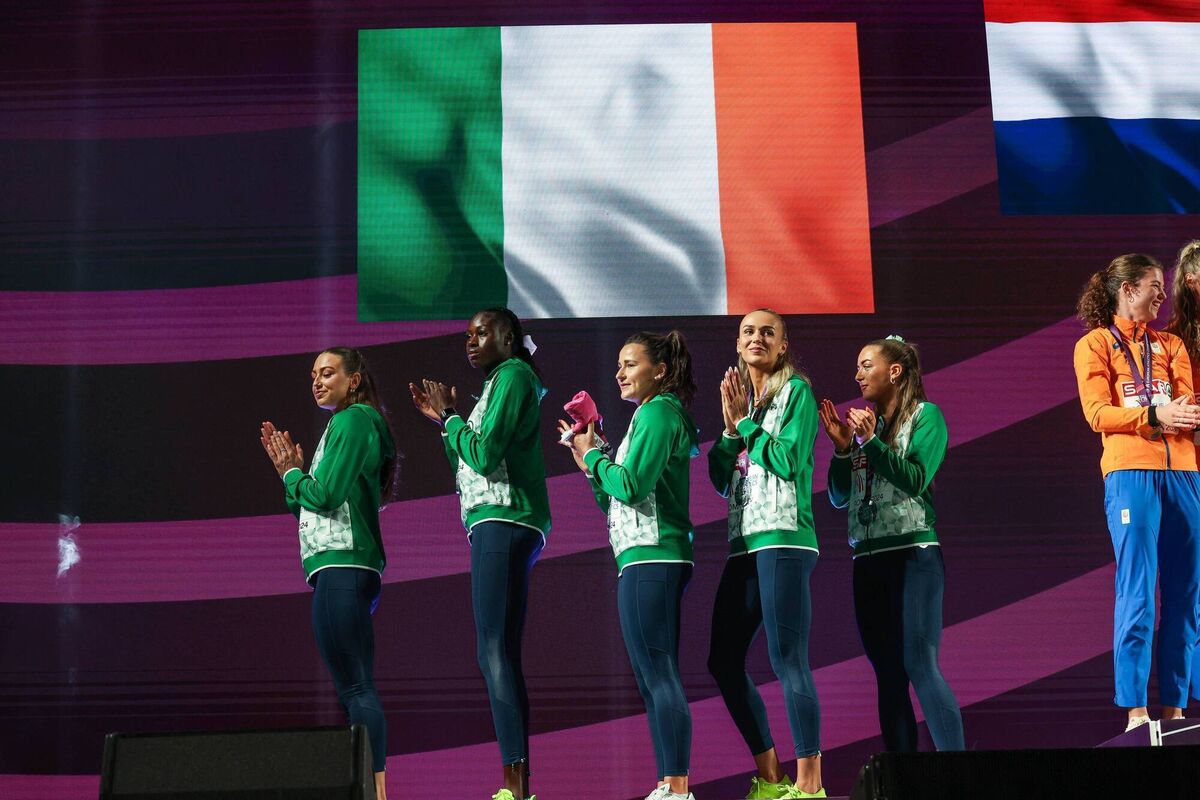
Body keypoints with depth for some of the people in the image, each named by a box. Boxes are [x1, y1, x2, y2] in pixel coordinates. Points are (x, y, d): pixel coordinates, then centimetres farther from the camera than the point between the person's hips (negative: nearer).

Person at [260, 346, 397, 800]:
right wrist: (293, 472, 10)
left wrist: (292, 474, 2)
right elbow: (307, 507, 23)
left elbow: (326, 496, -15)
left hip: (342, 566, -10)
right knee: (357, 688, 8)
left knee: (354, 689, -14)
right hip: (346, 570, 10)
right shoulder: (349, 423, 23)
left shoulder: (352, 420, -6)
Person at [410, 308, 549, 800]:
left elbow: (483, 456, -14)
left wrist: (449, 416, 0)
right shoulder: (499, 383, 25)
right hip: (496, 525, 10)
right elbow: (469, 473, 24)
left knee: (494, 653, -17)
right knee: (502, 656, 4)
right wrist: (443, 420, 19)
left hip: (503, 521, -10)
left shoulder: (513, 374, -3)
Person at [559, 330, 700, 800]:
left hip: (649, 558, -10)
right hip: (652, 558, 10)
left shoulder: (657, 411, -6)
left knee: (657, 675, -12)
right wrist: (591, 464, 11)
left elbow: (630, 486, -17)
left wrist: (593, 455, -2)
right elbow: (617, 501, 22)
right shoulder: (657, 415, 23)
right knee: (656, 678, 8)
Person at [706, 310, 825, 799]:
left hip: (784, 538, -8)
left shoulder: (796, 391, 1)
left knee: (787, 660, -13)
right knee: (724, 661, 6)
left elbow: (788, 461, -12)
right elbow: (721, 480, 14)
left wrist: (744, 421, -4)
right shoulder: (740, 398, 20)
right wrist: (730, 427, 0)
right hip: (745, 542, 8)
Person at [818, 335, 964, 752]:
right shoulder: (863, 423, 16)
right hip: (868, 559, 6)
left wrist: (871, 442, -16)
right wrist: (843, 448, 1)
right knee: (888, 675, 5)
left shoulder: (925, 416, 1)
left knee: (920, 666, -16)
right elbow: (839, 497, 14)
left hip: (913, 554, -6)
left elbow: (917, 480, -12)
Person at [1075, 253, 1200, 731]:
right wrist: (1154, 414, -18)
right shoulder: (1095, 345, 8)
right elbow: (1098, 414, -4)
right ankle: (1134, 710, -8)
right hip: (1130, 471, -5)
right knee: (1137, 592, -9)